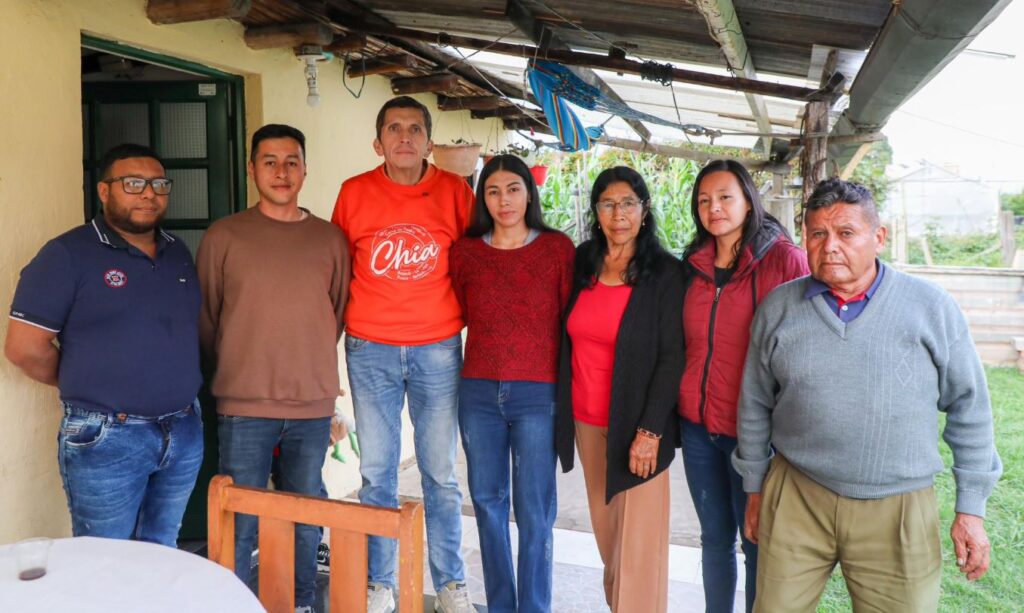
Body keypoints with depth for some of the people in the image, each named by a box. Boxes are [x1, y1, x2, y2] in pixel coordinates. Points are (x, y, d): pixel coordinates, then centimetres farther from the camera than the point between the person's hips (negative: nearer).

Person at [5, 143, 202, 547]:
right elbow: (25, 348, -11)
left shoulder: (178, 252, 10)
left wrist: (173, 386, 8)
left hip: (185, 433, 5)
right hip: (106, 438, -5)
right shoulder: (68, 254, -9)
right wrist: (86, 386, 1)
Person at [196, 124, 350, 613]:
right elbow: (205, 317, 5)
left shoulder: (330, 238, 5)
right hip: (244, 408, -2)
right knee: (240, 525, 5)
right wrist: (239, 371, 9)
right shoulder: (224, 236, -1)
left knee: (305, 521, 13)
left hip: (314, 406, 2)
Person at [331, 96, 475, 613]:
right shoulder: (354, 193, 1)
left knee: (440, 473, 9)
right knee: (377, 473, 9)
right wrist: (345, 321, 7)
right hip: (370, 351, 1)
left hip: (438, 350, 0)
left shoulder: (454, 191, 0)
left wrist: (460, 315, 6)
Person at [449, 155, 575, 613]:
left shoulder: (558, 248, 0)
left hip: (538, 394, -3)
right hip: (479, 391, 3)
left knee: (534, 512, 3)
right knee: (488, 502, 12)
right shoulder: (465, 252, 5)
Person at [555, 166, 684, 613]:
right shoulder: (581, 263, 5)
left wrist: (650, 431, -14)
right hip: (587, 422, 4)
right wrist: (564, 413, 8)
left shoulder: (664, 273, -7)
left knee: (638, 538, 1)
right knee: (606, 530, 15)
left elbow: (672, 357, -10)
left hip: (636, 425, -4)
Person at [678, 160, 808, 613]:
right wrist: (682, 403, 11)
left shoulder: (784, 258, -9)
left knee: (757, 544, 8)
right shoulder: (695, 265, 8)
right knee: (715, 537, 17)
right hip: (697, 423, 5)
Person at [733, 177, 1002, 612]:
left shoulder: (932, 307, -4)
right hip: (795, 499, 1)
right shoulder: (778, 308, 0)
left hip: (898, 510, -1)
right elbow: (755, 405, 9)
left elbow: (968, 409, 3)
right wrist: (755, 488, 13)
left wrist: (971, 508, 5)